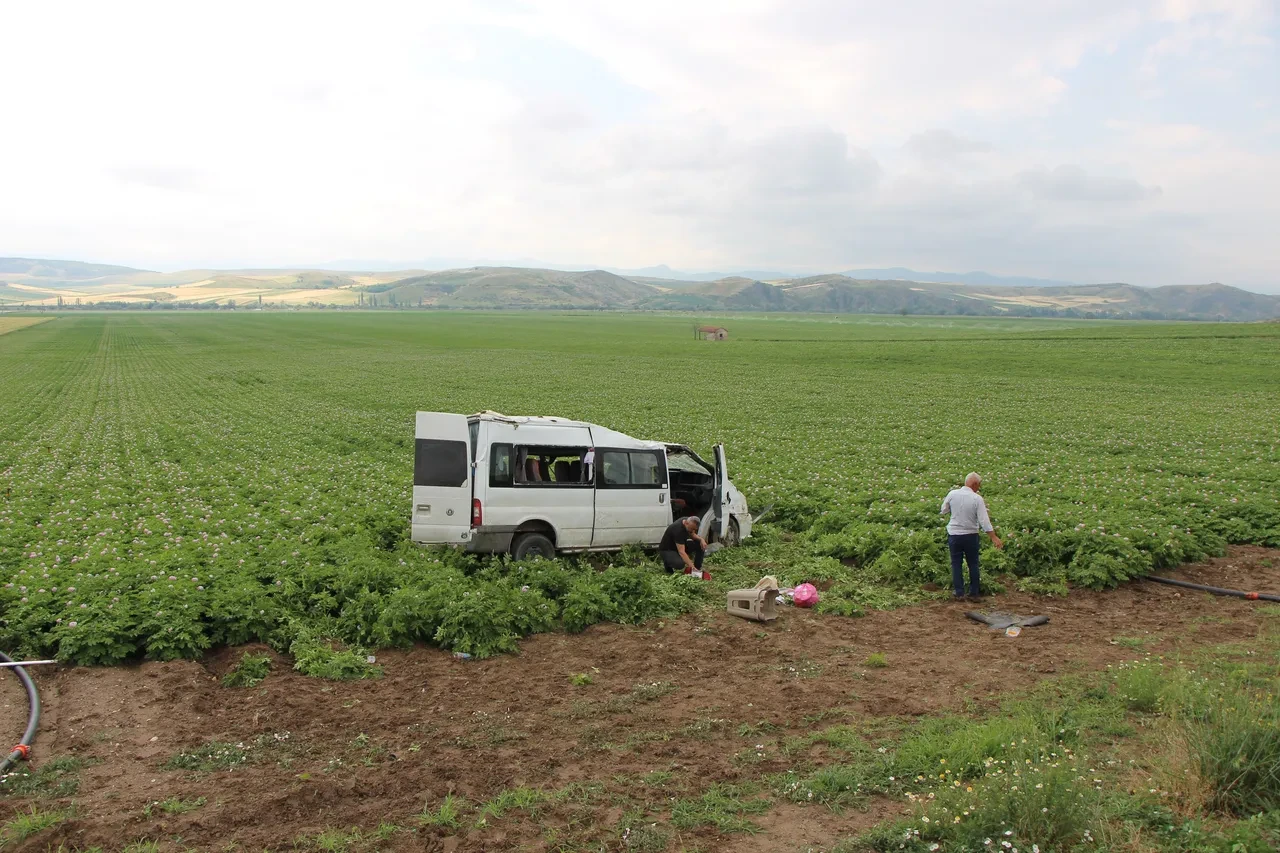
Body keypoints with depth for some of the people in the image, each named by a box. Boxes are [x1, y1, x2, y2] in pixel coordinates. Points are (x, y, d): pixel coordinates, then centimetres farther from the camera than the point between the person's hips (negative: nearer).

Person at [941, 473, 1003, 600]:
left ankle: (959, 592, 11)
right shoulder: (977, 499, -13)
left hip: (954, 534, 1)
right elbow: (984, 520, -16)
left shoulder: (952, 494, -7)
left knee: (956, 564, 10)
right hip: (970, 535, -1)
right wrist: (994, 537, -13)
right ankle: (974, 592, 20)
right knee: (973, 564, 14)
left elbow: (944, 511, 6)